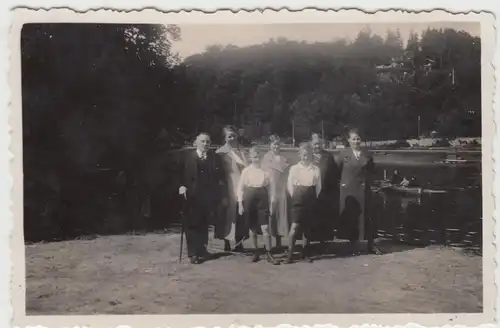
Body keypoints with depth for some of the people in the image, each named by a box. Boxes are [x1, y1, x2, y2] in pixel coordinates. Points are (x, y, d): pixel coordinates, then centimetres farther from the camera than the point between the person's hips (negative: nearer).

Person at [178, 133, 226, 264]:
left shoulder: (215, 158, 6)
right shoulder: (188, 157, 0)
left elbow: (220, 177, 3)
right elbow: (183, 175, -4)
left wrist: (220, 193, -6)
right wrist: (182, 186, -20)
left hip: (208, 197, 2)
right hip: (192, 196, -2)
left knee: (204, 224, 10)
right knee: (192, 224, 0)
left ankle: (202, 251, 21)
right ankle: (194, 253, 5)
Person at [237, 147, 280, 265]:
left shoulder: (265, 171, 1)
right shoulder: (246, 171, 2)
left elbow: (269, 188, 6)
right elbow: (240, 188, 4)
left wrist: (271, 203, 3)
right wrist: (240, 204, -1)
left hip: (262, 199, -1)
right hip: (250, 198, 1)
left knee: (265, 228, -5)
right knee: (252, 228, 9)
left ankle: (268, 254, 2)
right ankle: (256, 252, 23)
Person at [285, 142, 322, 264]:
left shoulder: (316, 169, 1)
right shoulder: (294, 168, -1)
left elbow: (318, 186, 7)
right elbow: (289, 185, 3)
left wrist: (313, 198, 4)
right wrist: (295, 197, 3)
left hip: (310, 200, 2)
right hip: (297, 200, -2)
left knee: (307, 227, 9)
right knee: (295, 226, -10)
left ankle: (305, 253, 18)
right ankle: (290, 253, -4)